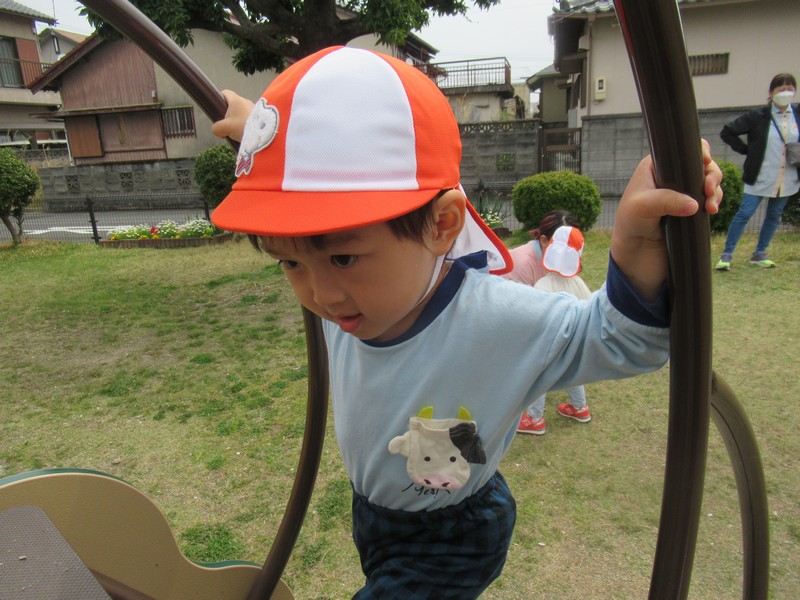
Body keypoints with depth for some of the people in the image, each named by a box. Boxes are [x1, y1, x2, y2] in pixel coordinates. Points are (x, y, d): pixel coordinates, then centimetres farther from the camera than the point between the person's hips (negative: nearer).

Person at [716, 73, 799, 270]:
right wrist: (748, 150, -7)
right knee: (745, 213, -6)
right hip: (760, 177, -5)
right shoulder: (758, 115, -7)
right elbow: (727, 132, -6)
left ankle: (759, 254, 24)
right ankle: (727, 254, 0)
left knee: (774, 216, 12)